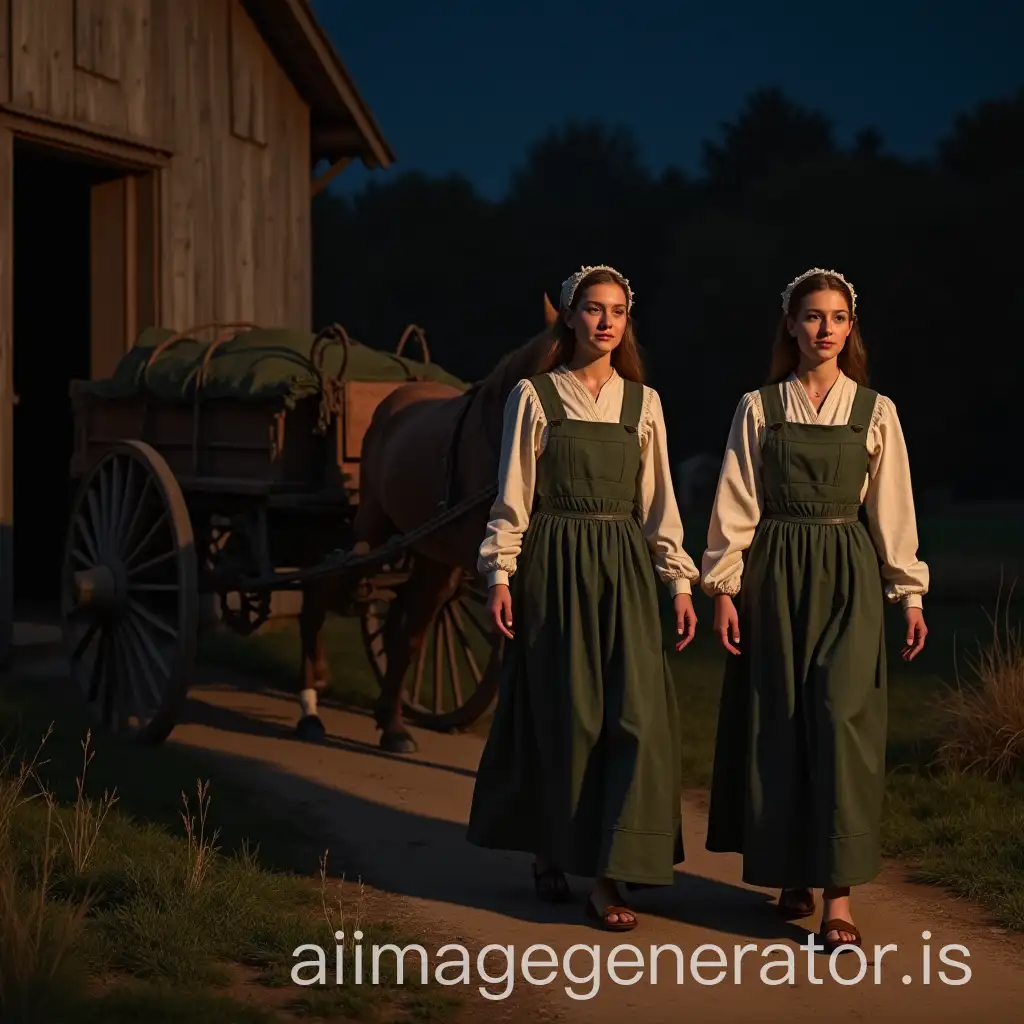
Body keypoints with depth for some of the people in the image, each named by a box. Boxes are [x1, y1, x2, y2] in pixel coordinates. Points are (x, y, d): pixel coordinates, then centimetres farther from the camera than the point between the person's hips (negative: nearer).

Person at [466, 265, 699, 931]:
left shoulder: (643, 403, 9)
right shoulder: (534, 397, 1)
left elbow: (658, 499, 10)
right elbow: (512, 495, 0)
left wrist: (679, 579, 4)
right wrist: (501, 575, -7)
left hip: (624, 568, 3)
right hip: (555, 565, -2)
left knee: (636, 711, -8)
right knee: (564, 714, 3)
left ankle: (610, 874, -4)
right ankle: (552, 854, 23)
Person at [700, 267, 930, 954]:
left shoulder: (875, 412, 5)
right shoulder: (759, 409, 4)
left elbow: (892, 508, 6)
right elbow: (736, 505, 3)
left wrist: (910, 593, 3)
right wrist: (723, 588, -3)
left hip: (848, 575, -1)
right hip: (774, 575, 1)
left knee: (841, 717, -10)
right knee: (778, 723, 3)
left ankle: (839, 896, -10)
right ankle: (795, 877, 17)